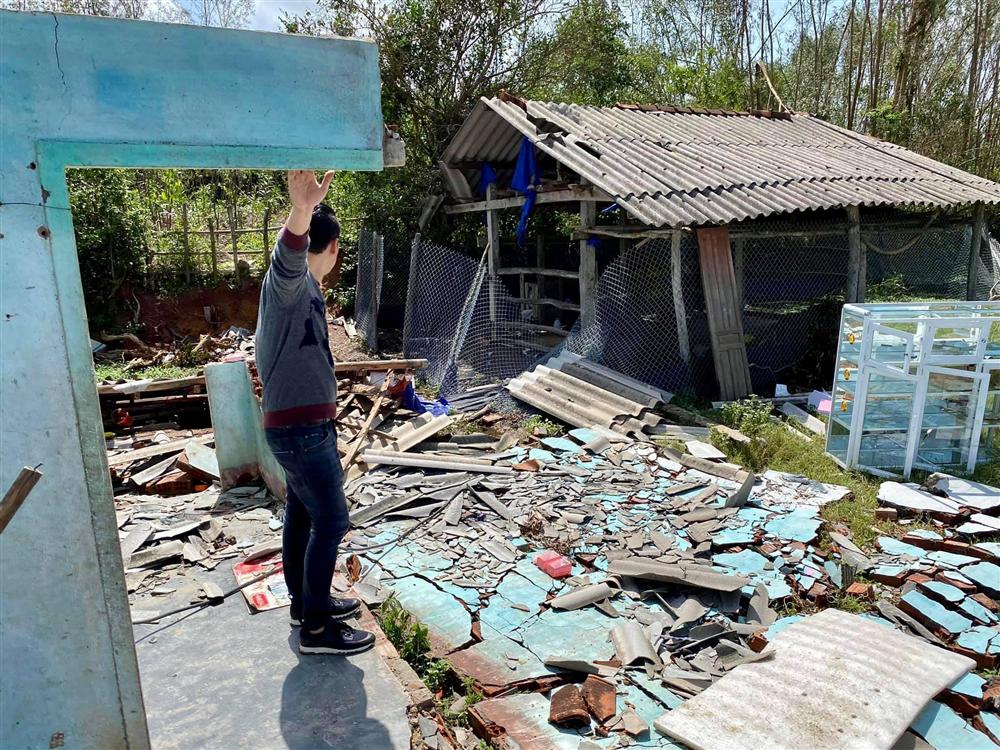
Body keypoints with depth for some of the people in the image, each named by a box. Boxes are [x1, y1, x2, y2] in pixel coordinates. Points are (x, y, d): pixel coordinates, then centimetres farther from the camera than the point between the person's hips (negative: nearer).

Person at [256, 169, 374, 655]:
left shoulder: (301, 287, 11)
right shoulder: (290, 282, -20)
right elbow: (289, 258, -44)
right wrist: (301, 212, -64)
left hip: (299, 424, 11)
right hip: (302, 430, -11)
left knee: (302, 514, 18)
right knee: (331, 520, -4)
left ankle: (305, 602, 34)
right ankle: (316, 628, 7)